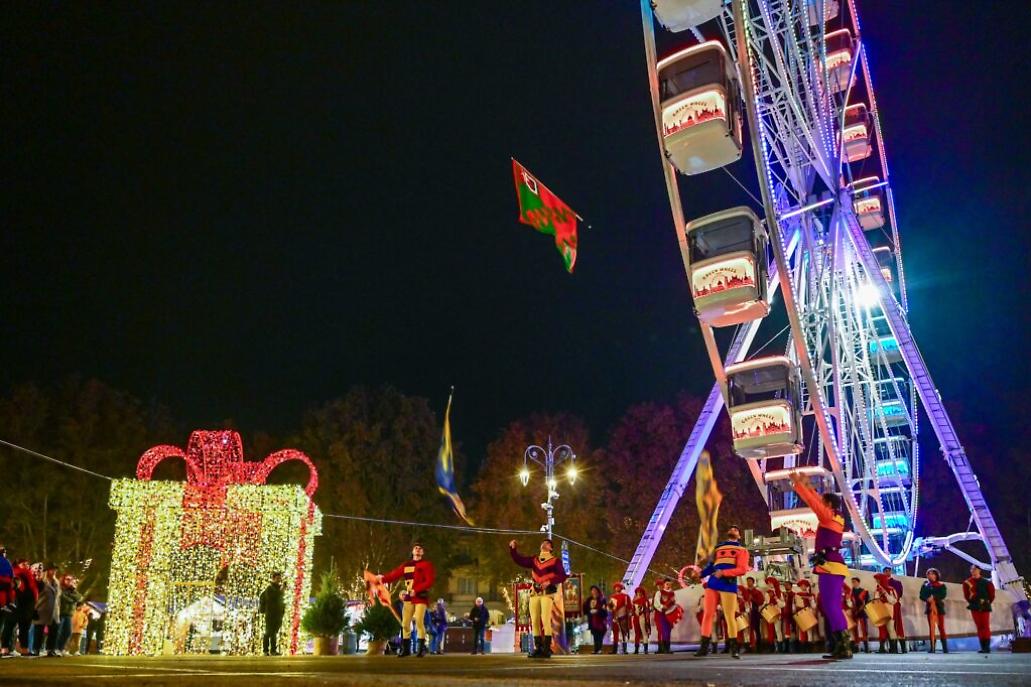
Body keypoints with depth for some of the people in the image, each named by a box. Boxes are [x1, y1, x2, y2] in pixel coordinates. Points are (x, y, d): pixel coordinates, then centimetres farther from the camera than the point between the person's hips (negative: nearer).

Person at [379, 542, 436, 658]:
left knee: (419, 621, -15)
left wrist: (416, 590, -19)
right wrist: (383, 578, -10)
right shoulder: (406, 565, 14)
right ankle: (405, 648, 13)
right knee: (405, 623, 4)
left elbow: (429, 582, -9)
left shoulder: (427, 565, 0)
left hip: (421, 597, -5)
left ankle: (422, 648, -6)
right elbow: (394, 574, 6)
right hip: (408, 597, 5)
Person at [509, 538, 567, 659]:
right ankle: (537, 648, 9)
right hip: (535, 592, 5)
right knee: (534, 621, 3)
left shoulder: (555, 560, 5)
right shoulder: (534, 560, 18)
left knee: (545, 620, -12)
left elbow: (562, 575, -3)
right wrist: (513, 549, -3)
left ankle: (546, 649, -10)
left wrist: (550, 581, -16)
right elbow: (519, 560, 11)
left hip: (547, 592, -5)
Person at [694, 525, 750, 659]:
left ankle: (734, 648, 5)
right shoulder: (718, 547, 23)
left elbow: (742, 569, -4)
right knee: (708, 614, 0)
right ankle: (704, 646, 3)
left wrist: (724, 573, -16)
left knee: (730, 617, -5)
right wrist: (701, 574, 2)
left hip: (728, 585, -4)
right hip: (712, 583, 4)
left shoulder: (742, 550, 11)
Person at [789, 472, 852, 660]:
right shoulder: (836, 518, 18)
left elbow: (812, 501, -6)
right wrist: (806, 484, 33)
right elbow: (817, 500, 29)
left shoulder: (829, 516, -5)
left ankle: (844, 648, -20)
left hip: (830, 566, -10)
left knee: (831, 606, -14)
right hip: (833, 566, 10)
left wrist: (797, 483, 3)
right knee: (832, 607, 9)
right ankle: (842, 647, 6)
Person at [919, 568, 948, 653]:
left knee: (941, 627, -6)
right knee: (931, 627, -4)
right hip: (930, 607, 1)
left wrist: (934, 597, -15)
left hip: (939, 607, -1)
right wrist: (928, 599, -12)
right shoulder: (925, 585, 13)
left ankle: (945, 648, -3)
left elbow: (943, 595, -5)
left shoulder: (941, 585, 8)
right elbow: (922, 596, 6)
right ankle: (932, 647, -6)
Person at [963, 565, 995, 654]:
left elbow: (992, 594, 3)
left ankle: (987, 647, -7)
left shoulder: (986, 582, 1)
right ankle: (983, 647, 6)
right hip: (975, 607, 3)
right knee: (979, 627, 4)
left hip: (984, 607, -2)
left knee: (986, 627, -5)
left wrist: (987, 602, -1)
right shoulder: (967, 582, 6)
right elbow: (966, 595, 3)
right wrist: (972, 602, -9)